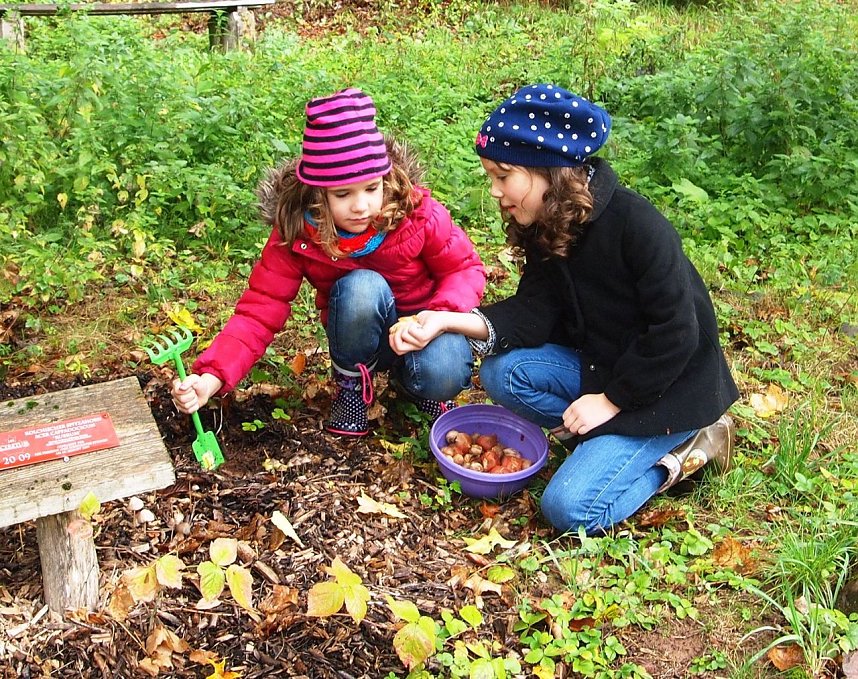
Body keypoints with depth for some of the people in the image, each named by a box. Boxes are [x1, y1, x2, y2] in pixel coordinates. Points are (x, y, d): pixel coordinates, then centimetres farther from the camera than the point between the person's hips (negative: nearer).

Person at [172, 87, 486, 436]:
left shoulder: (418, 212, -22)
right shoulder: (295, 234, -19)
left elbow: (466, 269, -10)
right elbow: (260, 310, -20)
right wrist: (211, 377, -35)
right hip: (364, 334, 1)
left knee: (444, 375, -34)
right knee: (361, 287, -34)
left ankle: (408, 376, 4)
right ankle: (351, 383, -6)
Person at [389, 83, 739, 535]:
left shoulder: (637, 225, -25)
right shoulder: (547, 227, -2)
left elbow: (675, 334, -23)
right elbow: (533, 313, -8)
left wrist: (612, 399, -17)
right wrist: (449, 321, -22)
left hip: (668, 388, -7)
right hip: (599, 364, 7)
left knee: (571, 510, -17)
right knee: (502, 372, -14)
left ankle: (682, 447, 3)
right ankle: (603, 440, -2)